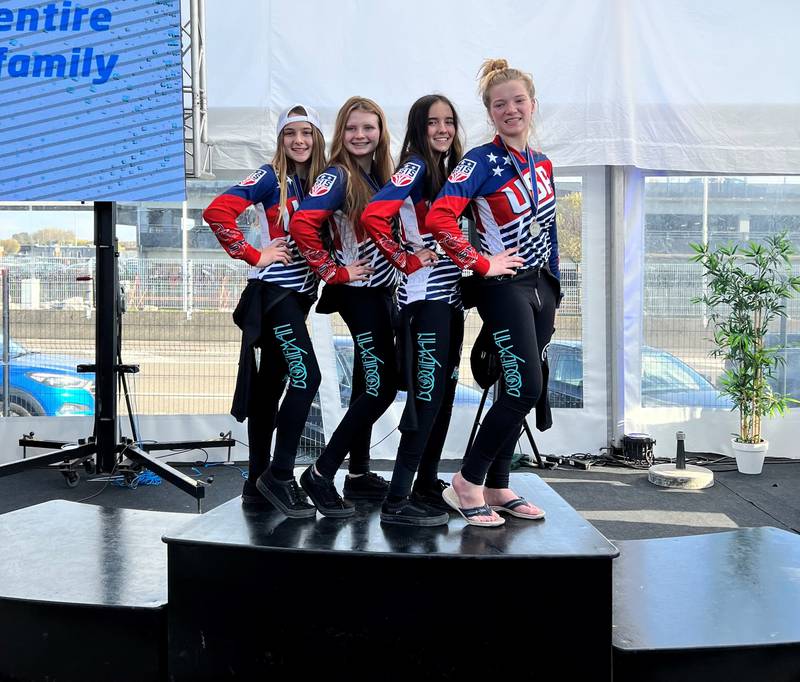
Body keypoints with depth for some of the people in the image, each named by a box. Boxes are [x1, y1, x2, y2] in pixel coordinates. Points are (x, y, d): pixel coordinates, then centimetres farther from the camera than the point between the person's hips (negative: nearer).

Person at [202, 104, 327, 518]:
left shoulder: (321, 180, 11)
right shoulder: (270, 177, -7)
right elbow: (217, 212, -18)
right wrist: (254, 255, -15)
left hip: (301, 292, 7)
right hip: (273, 290, -6)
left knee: (270, 384, 9)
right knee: (306, 377, -16)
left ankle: (257, 482, 16)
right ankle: (279, 475, -6)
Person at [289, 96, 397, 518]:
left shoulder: (380, 175, 10)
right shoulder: (337, 176, -14)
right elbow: (301, 224, -28)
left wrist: (403, 262, 7)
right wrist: (333, 272, -21)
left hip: (381, 288, 8)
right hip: (357, 291, -8)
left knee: (369, 383, 13)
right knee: (381, 385, -10)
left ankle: (359, 474, 24)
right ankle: (321, 475, -3)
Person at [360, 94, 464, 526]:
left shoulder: (450, 168, 15)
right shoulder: (416, 168, -9)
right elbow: (373, 215, -23)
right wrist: (407, 260, -16)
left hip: (450, 295, 9)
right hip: (424, 296, -9)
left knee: (445, 393, 11)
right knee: (427, 395, -10)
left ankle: (427, 486, 21)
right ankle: (397, 501, -5)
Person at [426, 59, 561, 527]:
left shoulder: (543, 163, 13)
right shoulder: (482, 161, -10)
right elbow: (439, 217, -24)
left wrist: (554, 288, 16)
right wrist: (481, 264, -19)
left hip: (542, 285, 7)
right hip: (504, 285, -7)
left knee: (521, 392, 9)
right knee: (526, 388, -14)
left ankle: (497, 487, 20)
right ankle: (468, 482, 0)